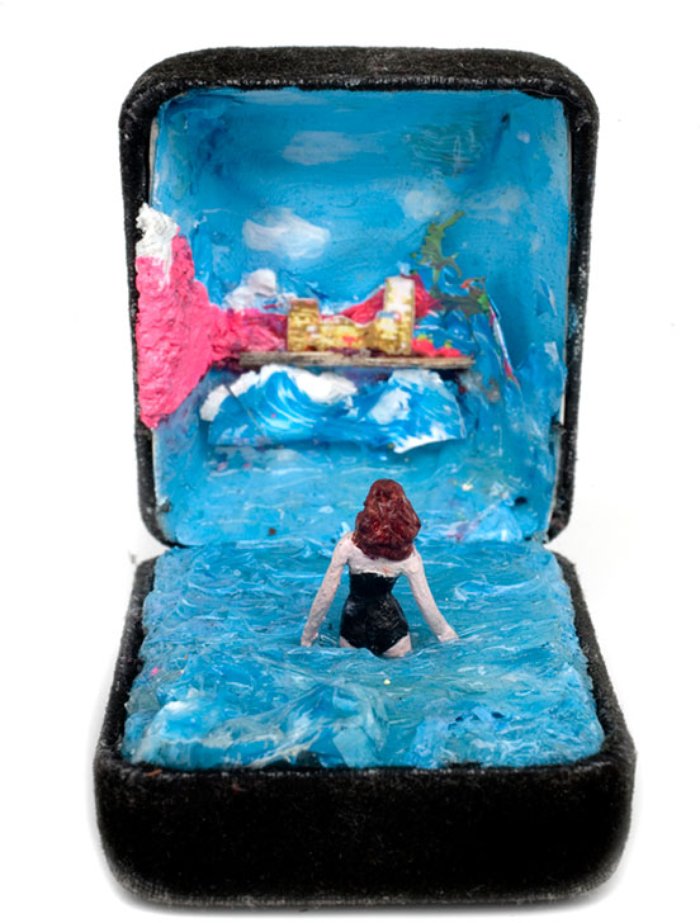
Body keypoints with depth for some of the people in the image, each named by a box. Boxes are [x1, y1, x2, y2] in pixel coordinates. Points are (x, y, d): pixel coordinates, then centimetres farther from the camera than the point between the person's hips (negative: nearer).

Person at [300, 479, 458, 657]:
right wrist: (448, 635, 12)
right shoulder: (408, 553, -13)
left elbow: (326, 594, -11)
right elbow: (425, 603, -4)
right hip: (390, 628, 0)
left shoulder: (349, 543, -17)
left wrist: (307, 637, 1)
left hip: (354, 627, 0)